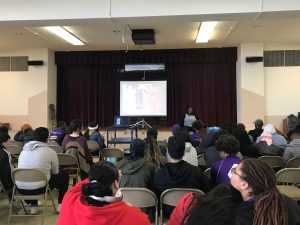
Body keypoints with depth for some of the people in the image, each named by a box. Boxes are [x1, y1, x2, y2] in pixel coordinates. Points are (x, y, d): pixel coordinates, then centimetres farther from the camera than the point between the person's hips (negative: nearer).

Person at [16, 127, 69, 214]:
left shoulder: (24, 150, 10)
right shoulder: (50, 152, -5)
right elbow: (55, 172, 7)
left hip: (20, 188, 6)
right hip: (38, 188, -5)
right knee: (64, 175, 16)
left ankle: (33, 206, 32)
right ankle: (60, 205, 22)